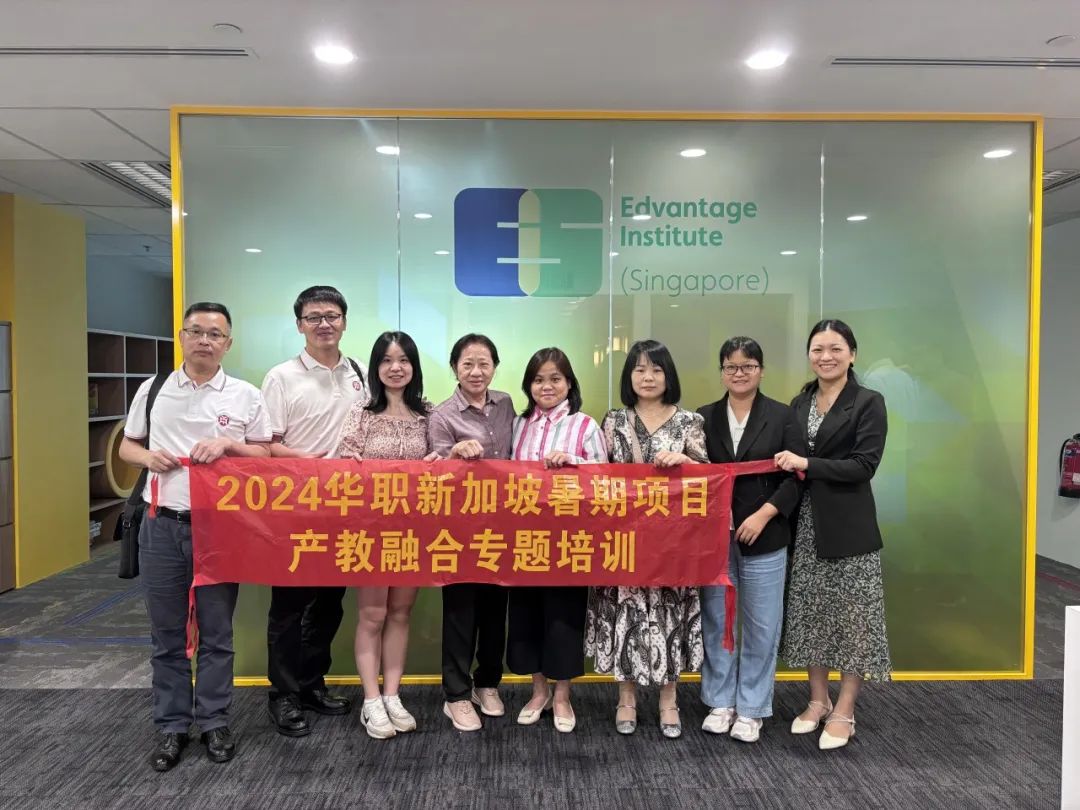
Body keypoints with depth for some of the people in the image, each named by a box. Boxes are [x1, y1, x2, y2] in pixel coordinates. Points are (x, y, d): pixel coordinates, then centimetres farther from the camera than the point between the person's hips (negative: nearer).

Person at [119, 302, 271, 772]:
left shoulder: (245, 396, 1)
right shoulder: (152, 390, 7)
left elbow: (266, 454, 4)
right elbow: (127, 447, 14)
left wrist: (228, 444, -13)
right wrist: (148, 457, -7)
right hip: (162, 524, 2)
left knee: (216, 633, 8)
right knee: (167, 634, 10)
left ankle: (214, 722, 22)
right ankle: (171, 725, 24)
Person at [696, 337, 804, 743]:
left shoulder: (782, 416, -1)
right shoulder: (705, 417, 6)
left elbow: (797, 474, -6)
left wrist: (764, 514, -14)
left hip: (764, 537, -2)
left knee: (760, 625, 7)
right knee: (716, 621, 11)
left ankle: (751, 709, 22)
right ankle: (720, 701, 27)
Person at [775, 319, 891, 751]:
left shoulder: (869, 402, -5)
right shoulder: (799, 403, 10)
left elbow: (864, 464, -15)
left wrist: (806, 464, -17)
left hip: (848, 525, -5)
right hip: (806, 524, 5)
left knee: (850, 615, 4)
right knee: (811, 613, 12)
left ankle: (844, 711, 18)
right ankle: (818, 700, 28)